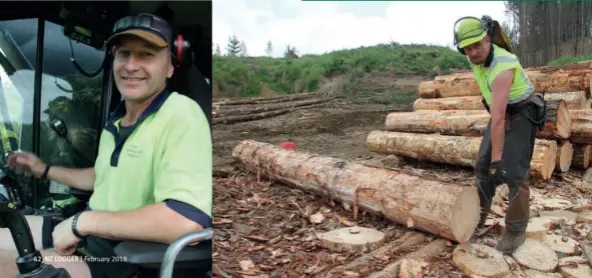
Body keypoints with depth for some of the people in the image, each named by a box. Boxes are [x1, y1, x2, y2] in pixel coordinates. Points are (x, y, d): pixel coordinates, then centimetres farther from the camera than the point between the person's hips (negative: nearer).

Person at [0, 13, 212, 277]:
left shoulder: (182, 115, -24)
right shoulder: (117, 120, 8)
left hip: (128, 256, -8)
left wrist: (84, 220, -27)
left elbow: (187, 221, -36)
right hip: (88, 233, 9)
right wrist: (46, 170, 27)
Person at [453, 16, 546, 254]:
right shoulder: (476, 57, -8)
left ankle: (515, 232, 0)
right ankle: (478, 219, 18)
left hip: (522, 116, -8)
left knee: (514, 173, -12)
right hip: (501, 114, 8)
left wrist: (497, 159, -37)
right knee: (482, 167, 6)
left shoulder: (502, 68, -35)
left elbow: (498, 119, -38)